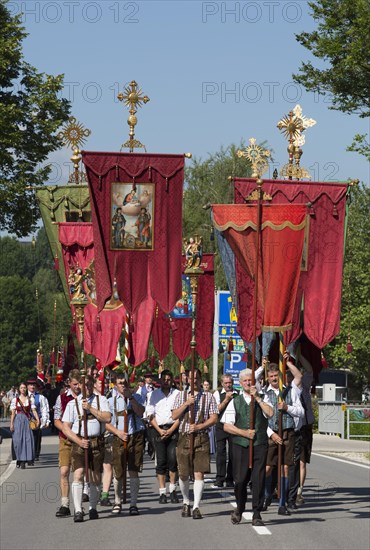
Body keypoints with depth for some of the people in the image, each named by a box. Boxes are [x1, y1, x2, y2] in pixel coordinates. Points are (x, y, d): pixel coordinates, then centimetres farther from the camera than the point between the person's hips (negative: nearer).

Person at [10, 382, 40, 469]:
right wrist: (11, 424, -2)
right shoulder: (15, 400, 5)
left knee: (29, 439, -9)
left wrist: (37, 419, -16)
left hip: (28, 420, 0)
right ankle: (21, 461, 0)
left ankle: (29, 459, -2)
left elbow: (34, 410, -2)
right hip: (18, 421, 0)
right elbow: (13, 413, 4)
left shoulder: (31, 399, 6)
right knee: (19, 440, -4)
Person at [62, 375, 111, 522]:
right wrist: (79, 441, -10)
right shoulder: (73, 403, 6)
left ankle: (93, 508, 23)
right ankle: (78, 511, -16)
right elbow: (65, 427, 3)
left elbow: (107, 418, -7)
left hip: (97, 442, 1)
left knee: (95, 478, 7)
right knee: (78, 475, -14)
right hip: (79, 442, -1)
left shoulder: (101, 400, 8)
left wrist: (90, 408, -14)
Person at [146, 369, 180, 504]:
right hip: (159, 430, 1)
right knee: (161, 461, -1)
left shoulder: (177, 394, 4)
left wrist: (170, 430, -7)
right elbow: (150, 414, 6)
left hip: (173, 430, -1)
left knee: (173, 459, -9)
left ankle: (173, 490, 3)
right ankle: (162, 492, 2)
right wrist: (160, 430, -5)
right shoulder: (153, 394, 8)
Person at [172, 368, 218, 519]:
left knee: (199, 473, -9)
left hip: (201, 438, -2)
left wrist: (199, 426, -12)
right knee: (183, 474, 5)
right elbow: (174, 416, 2)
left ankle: (196, 507, -8)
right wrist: (186, 404, -11)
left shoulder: (208, 397, 7)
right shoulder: (181, 395, 11)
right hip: (184, 437, 2)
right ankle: (186, 502, 27)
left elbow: (214, 418, 1)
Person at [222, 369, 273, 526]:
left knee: (258, 479, -6)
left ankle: (257, 514, 1)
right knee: (240, 479, 0)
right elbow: (227, 426, 4)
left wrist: (257, 398, -9)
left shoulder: (262, 400, 11)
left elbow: (270, 413, -11)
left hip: (260, 444, 0)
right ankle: (239, 509, 24)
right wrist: (244, 432, -7)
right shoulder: (235, 402, 10)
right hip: (240, 445, 0)